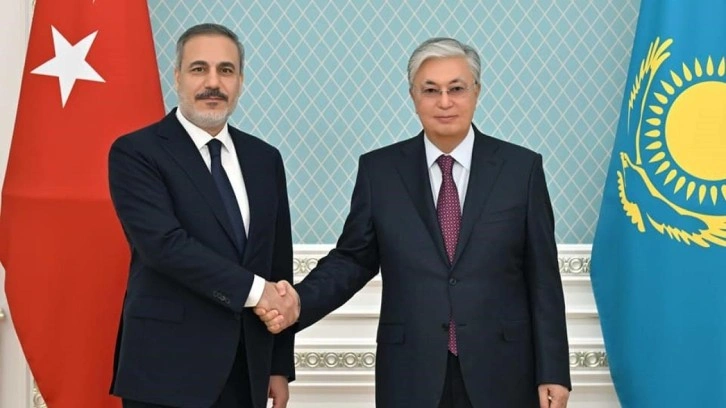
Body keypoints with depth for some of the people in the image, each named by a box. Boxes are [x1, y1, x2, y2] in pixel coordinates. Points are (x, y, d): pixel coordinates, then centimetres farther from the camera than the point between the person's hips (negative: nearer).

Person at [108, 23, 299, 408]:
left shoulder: (264, 158, 10)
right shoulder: (135, 152, -5)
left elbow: (279, 264, 11)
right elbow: (164, 243, -18)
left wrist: (280, 366, 10)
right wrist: (253, 289, -17)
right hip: (168, 369, -5)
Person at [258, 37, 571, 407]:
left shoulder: (521, 167, 0)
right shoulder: (379, 169, 2)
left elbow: (543, 277, 0)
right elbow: (352, 259, 6)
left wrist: (552, 373, -2)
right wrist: (299, 302, -13)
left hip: (500, 373, 0)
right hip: (411, 375, 1)